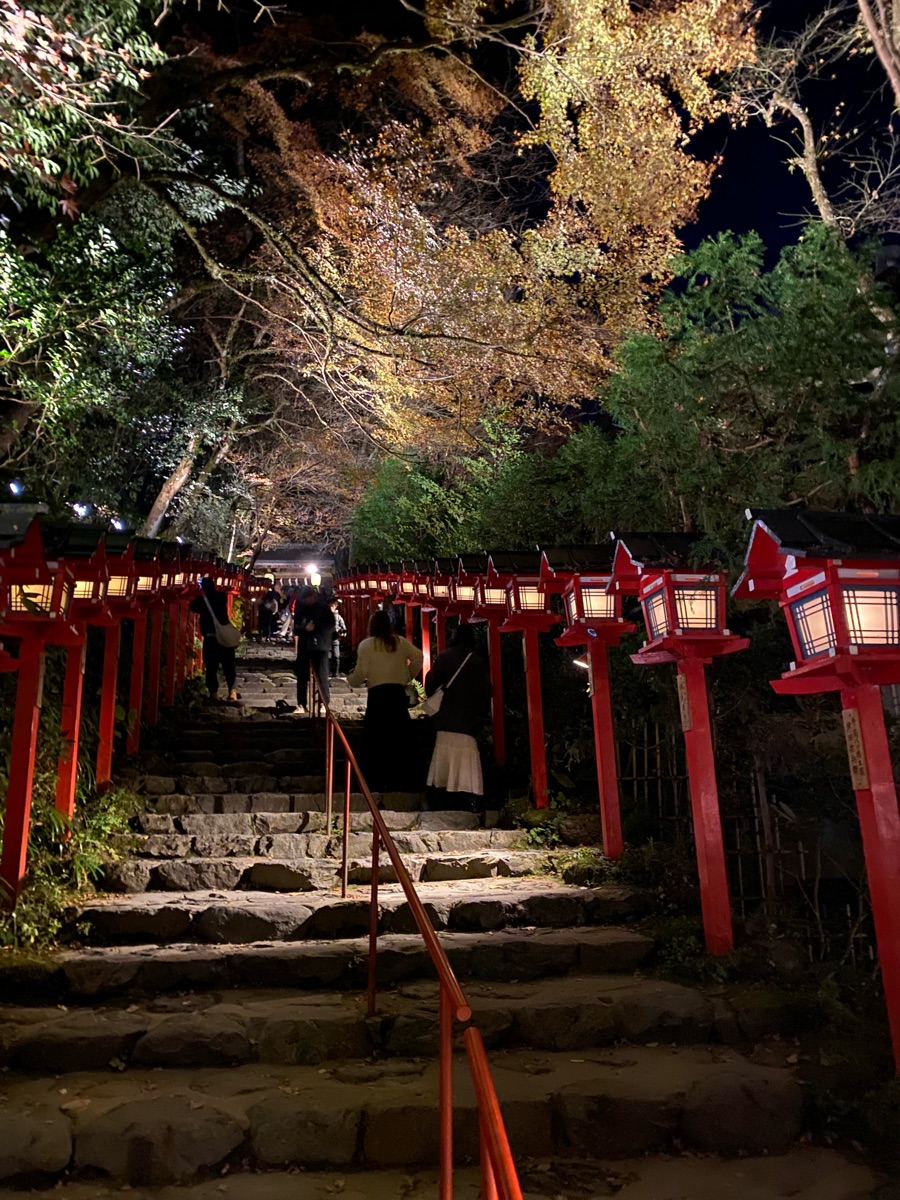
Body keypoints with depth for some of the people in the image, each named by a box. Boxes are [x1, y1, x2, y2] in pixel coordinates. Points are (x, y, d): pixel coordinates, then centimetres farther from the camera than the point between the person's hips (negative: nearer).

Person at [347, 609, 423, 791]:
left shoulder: (366, 645, -1)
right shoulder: (400, 641, 8)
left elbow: (361, 672, -5)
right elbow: (417, 657, -4)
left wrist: (351, 680, 16)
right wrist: (408, 677, 9)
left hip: (377, 694, -3)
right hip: (398, 693, 3)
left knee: (375, 738, 5)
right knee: (399, 737, 9)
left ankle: (377, 782, 4)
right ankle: (400, 780, 11)